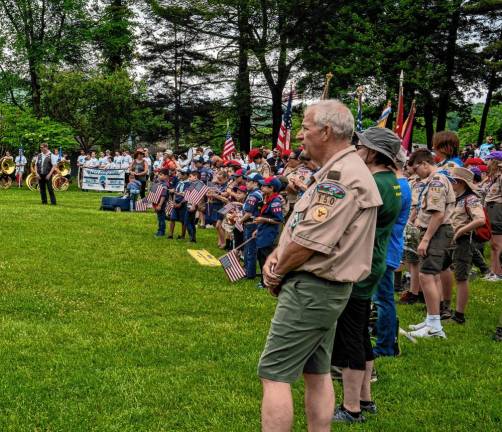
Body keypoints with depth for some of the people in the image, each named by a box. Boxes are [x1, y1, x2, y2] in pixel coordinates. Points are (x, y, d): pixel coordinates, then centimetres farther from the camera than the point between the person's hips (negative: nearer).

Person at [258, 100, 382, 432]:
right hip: (327, 289, 11)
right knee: (317, 373, 15)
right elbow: (301, 225, 18)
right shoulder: (337, 171, 15)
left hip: (311, 289, -11)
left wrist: (277, 273, -8)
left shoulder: (341, 176, -20)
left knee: (274, 374, -7)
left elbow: (308, 240, -23)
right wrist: (276, 256, 2)